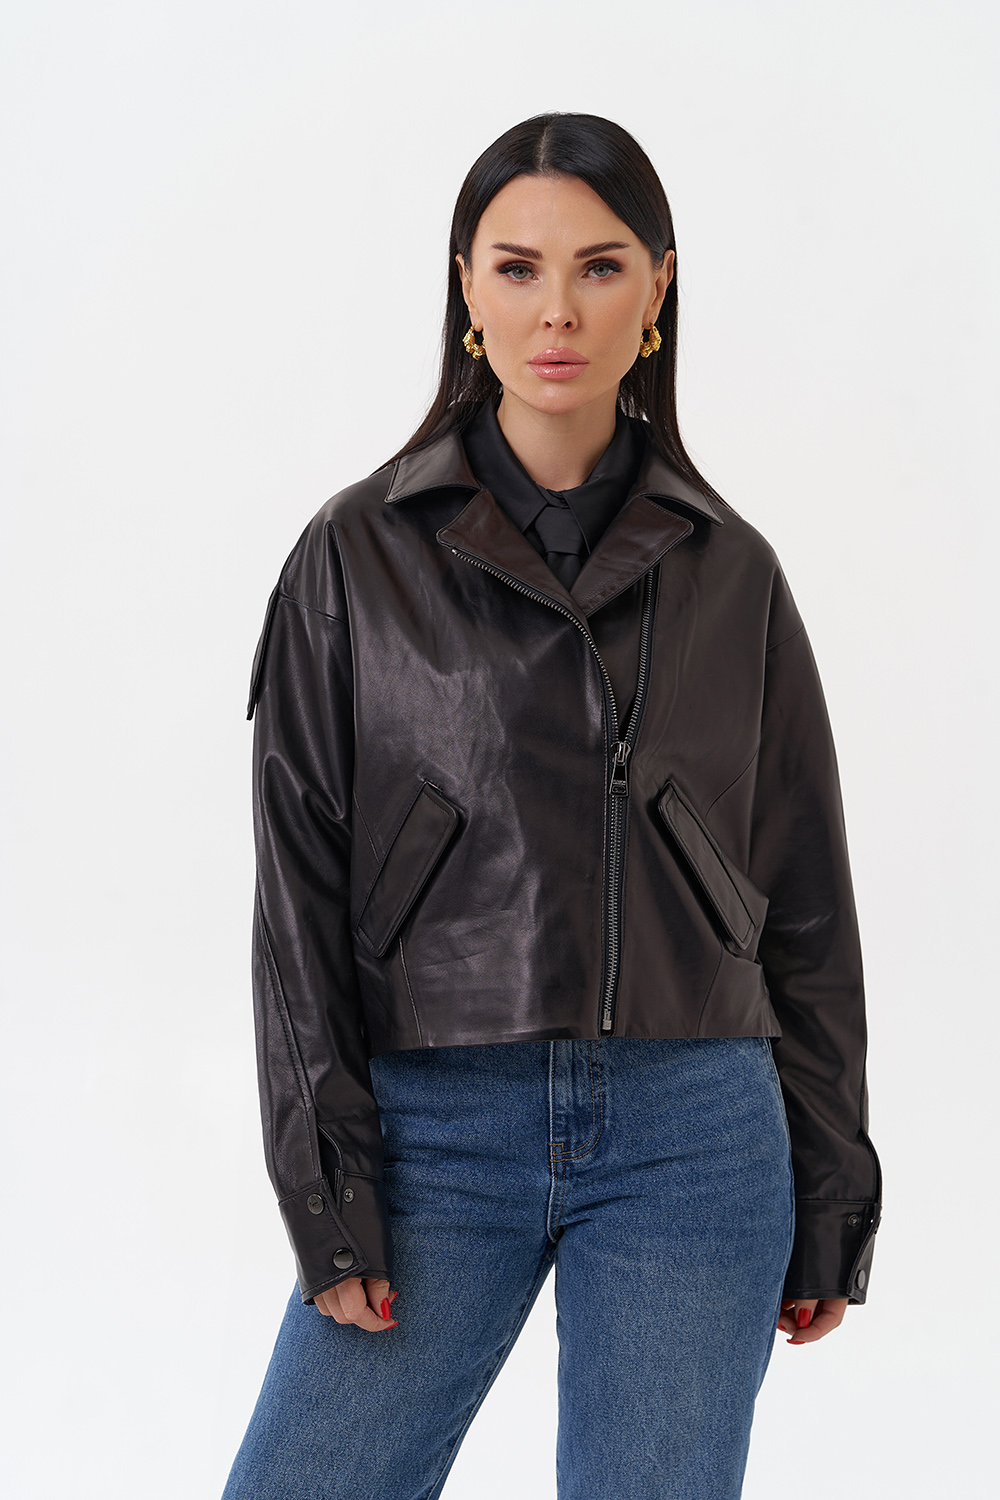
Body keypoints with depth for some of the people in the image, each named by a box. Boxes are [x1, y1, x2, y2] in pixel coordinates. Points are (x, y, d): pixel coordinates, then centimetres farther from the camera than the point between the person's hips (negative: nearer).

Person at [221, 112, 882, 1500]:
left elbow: (805, 901, 10)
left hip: (694, 1135, 1)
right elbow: (300, 887, 1)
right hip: (437, 1132, -1)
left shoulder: (729, 569, 7)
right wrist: (323, 1191, -6)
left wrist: (831, 1203, 9)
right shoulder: (362, 554, 3)